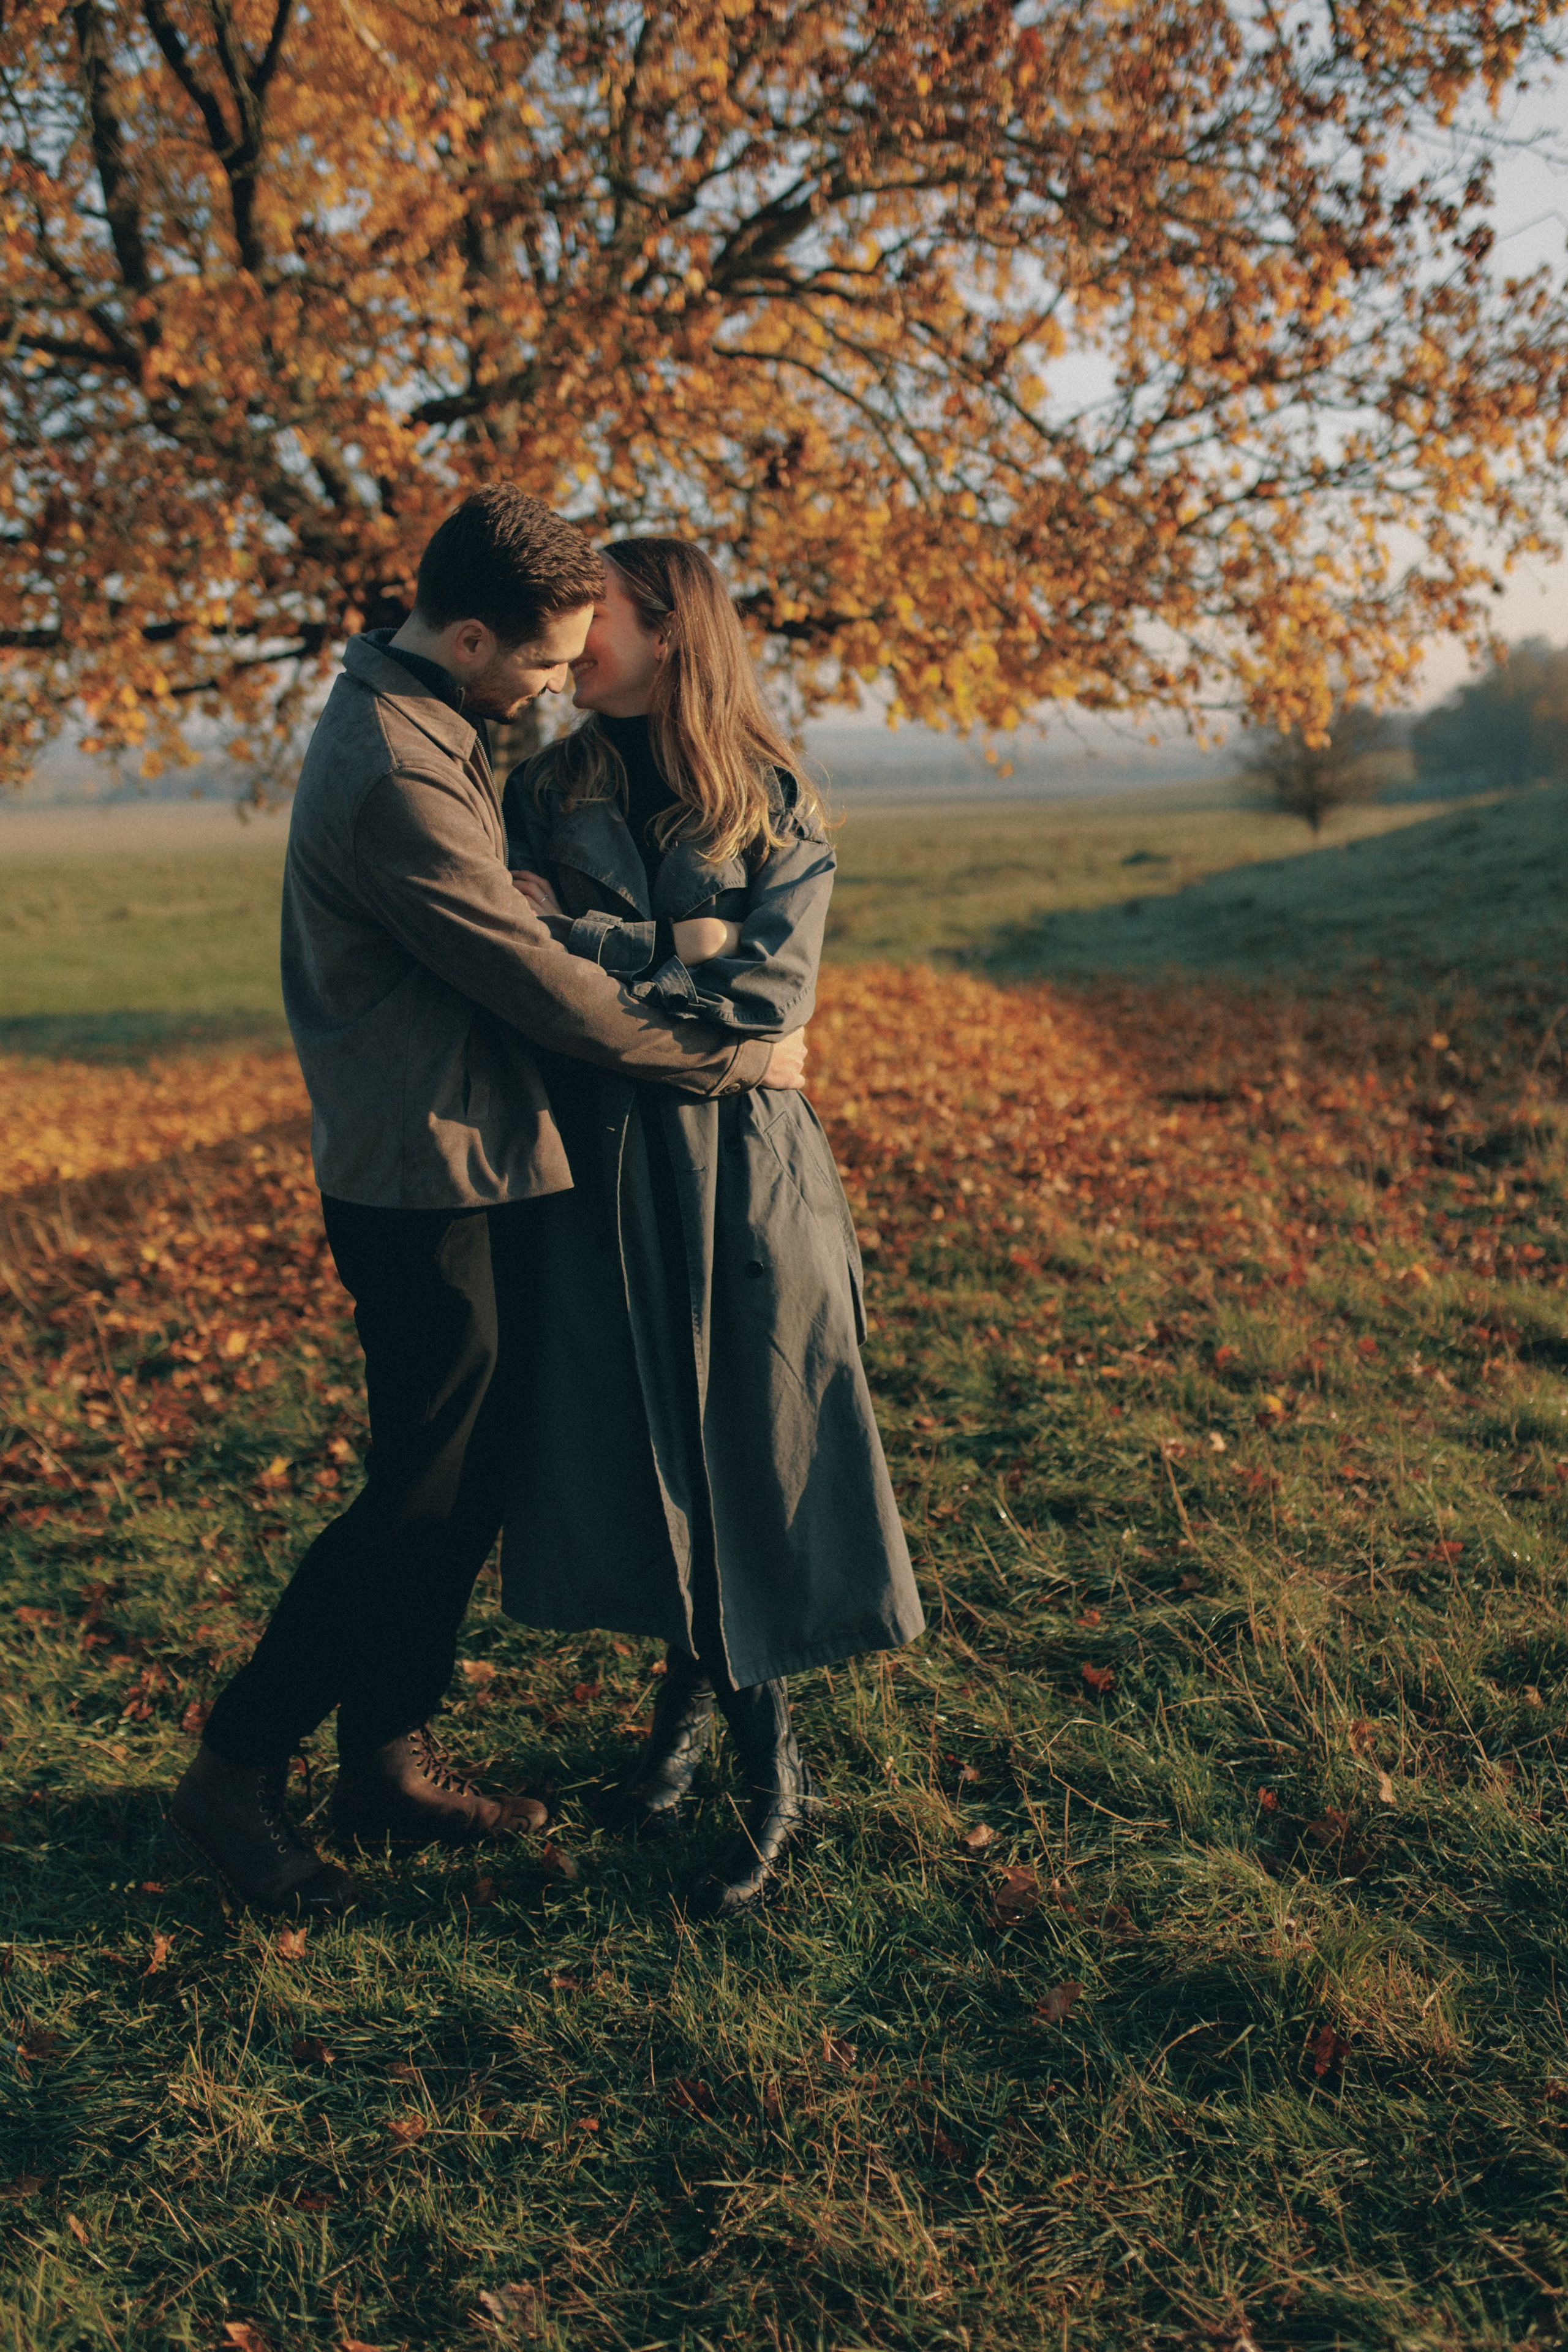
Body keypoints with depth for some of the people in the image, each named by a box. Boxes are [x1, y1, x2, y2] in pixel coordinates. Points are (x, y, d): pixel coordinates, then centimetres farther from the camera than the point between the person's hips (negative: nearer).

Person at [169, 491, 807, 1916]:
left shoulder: (425, 730, 12)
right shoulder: (394, 775, -22)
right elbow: (549, 993, -21)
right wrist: (735, 1057, -10)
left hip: (481, 1167, 10)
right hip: (427, 1182, -10)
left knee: (470, 1481, 14)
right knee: (425, 1495, -1)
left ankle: (388, 1754, 28)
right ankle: (234, 1771, 15)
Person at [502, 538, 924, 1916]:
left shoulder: (772, 803, -1)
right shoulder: (550, 791, 8)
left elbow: (772, 990, -13)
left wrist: (587, 938, -12)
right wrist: (679, 959, -16)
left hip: (737, 1160, -3)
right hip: (599, 1163, 3)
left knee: (752, 1442, 1)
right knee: (633, 1442, 8)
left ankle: (774, 1773, 15)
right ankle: (697, 1682, 32)